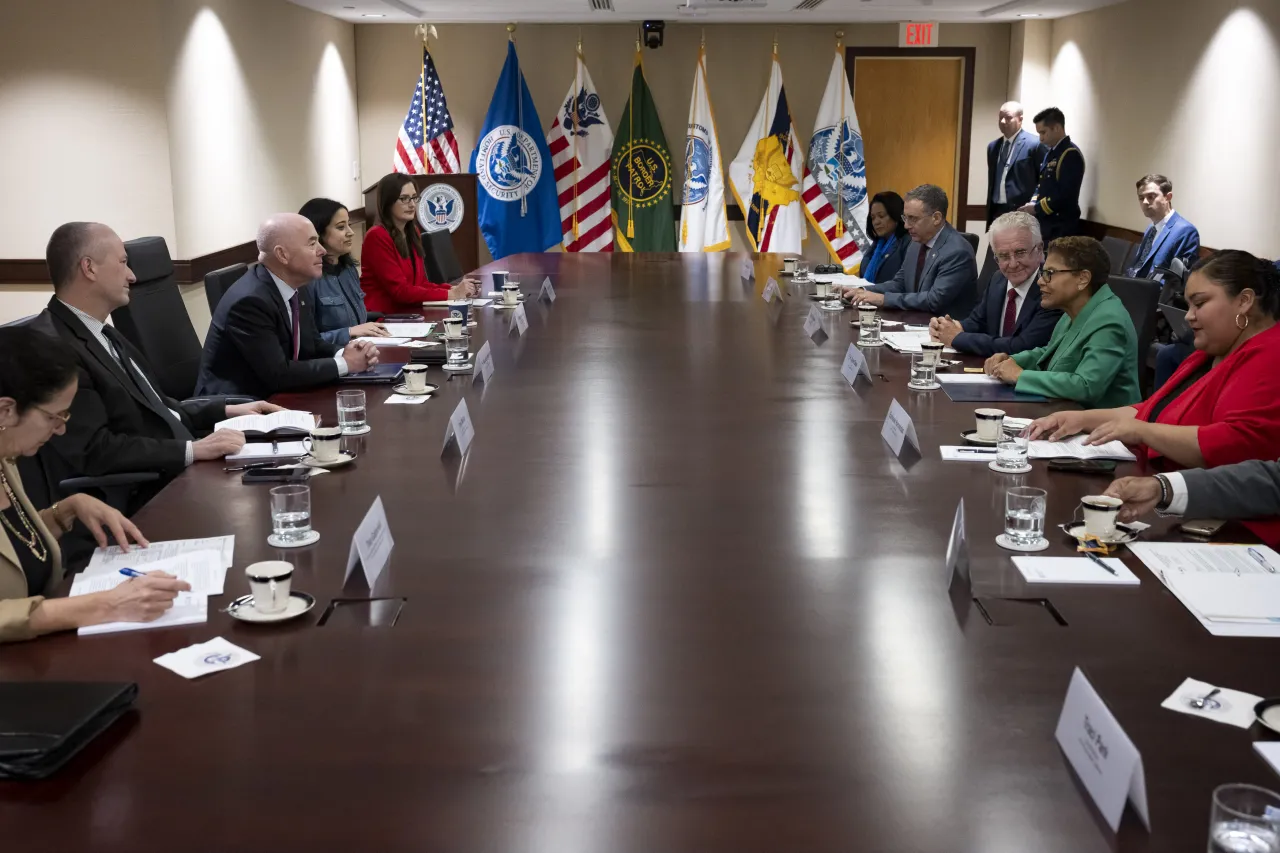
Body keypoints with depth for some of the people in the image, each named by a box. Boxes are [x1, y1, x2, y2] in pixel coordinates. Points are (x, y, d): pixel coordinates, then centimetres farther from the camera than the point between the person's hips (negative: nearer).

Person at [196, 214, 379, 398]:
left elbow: (313, 346, 10)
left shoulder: (290, 288, 3)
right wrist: (343, 363, -16)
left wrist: (343, 353, -10)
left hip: (273, 399, 8)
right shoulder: (250, 301, -22)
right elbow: (278, 374, -23)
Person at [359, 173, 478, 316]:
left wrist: (454, 289, -8)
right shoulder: (377, 236, -13)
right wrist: (451, 295, -17)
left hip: (407, 313, 7)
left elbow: (420, 283, 9)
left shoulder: (413, 232, 13)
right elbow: (400, 290, -17)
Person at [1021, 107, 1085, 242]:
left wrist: (1036, 208, -13)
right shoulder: (1050, 152, 15)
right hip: (1045, 225, 9)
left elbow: (1065, 195, -21)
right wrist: (1033, 202, 2)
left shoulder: (1071, 154, -13)